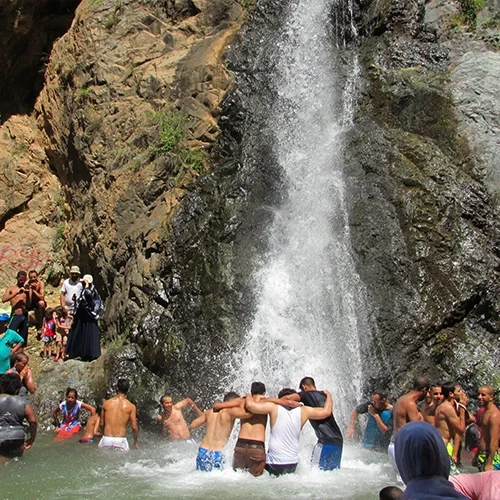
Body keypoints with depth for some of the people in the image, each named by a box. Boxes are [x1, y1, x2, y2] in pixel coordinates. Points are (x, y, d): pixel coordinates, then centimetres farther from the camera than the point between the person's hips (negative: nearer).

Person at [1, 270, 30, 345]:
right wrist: (16, 292, -21)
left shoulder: (26, 289, 12)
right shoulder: (11, 288, 2)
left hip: (25, 316, 4)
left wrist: (28, 293, -7)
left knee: (23, 340, 8)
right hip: (16, 316, -4)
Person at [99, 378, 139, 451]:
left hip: (106, 439, 2)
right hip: (120, 441, -1)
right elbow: (134, 427, 0)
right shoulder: (131, 406, -1)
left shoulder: (106, 403, 5)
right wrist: (135, 442, 15)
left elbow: (102, 424, 13)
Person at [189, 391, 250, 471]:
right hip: (217, 454, -6)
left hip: (202, 451, 6)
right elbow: (248, 413, -23)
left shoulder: (210, 412, 10)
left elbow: (192, 426, 16)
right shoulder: (230, 411, -8)